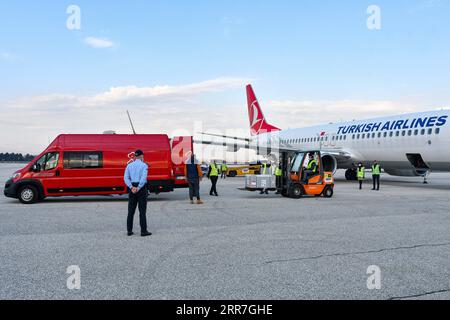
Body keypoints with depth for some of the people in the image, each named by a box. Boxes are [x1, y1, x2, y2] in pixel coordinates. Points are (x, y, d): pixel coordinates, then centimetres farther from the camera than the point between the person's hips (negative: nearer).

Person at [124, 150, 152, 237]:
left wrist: (132, 188, -12)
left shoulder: (129, 165, 8)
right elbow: (143, 178, -19)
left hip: (132, 188, 4)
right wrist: (138, 189, -18)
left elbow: (126, 178, -4)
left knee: (131, 211, 9)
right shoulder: (144, 165, -5)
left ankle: (129, 231, 11)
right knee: (142, 211, -1)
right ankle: (143, 231, 0)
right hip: (141, 188, -4)